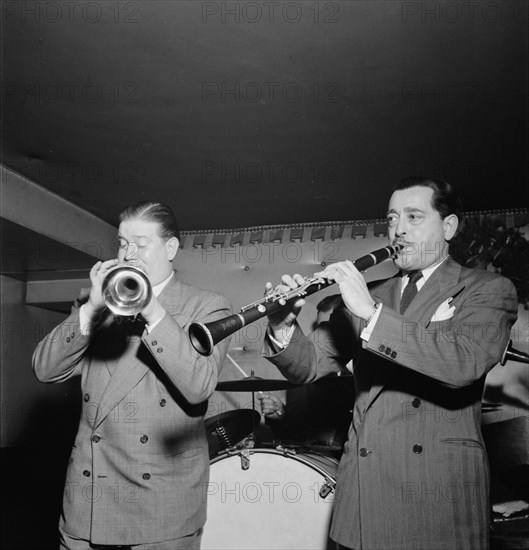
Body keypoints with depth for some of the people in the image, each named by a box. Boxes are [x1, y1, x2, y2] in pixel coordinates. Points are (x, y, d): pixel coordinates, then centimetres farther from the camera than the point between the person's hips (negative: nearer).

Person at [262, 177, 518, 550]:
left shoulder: (489, 291, -1)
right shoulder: (367, 295, 11)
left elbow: (465, 362, -21)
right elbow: (309, 366, 7)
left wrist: (372, 313, -26)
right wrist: (283, 329, -14)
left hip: (441, 494, -3)